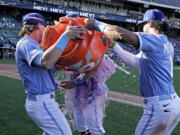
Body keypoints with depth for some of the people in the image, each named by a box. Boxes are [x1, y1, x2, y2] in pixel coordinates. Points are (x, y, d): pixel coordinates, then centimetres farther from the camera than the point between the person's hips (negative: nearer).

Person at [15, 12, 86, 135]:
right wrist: (66, 36, -36)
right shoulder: (26, 43, -16)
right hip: (42, 102, -11)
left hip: (41, 100, 11)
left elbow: (51, 67, 22)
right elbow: (45, 63, -37)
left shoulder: (29, 45, 17)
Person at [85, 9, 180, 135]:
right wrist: (114, 46, 16)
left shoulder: (153, 40, -11)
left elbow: (117, 32, -22)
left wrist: (96, 23, -8)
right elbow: (134, 61, 18)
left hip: (159, 106, -8)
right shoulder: (167, 45, 15)